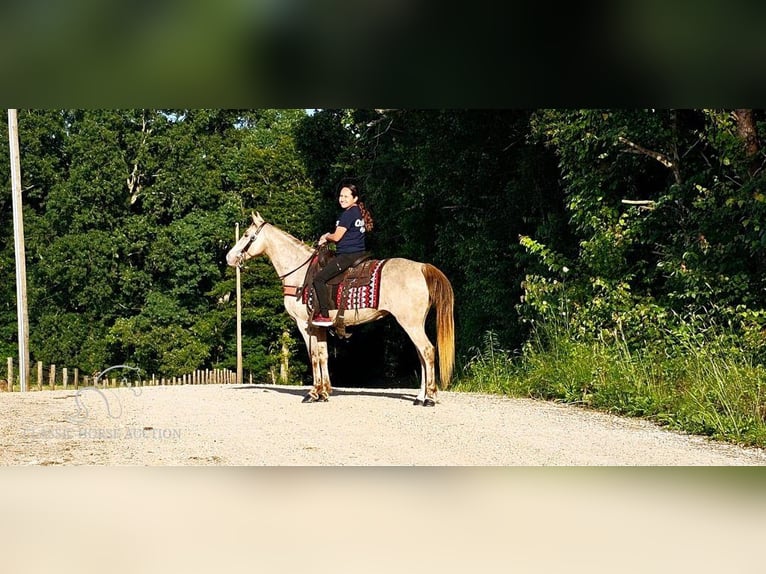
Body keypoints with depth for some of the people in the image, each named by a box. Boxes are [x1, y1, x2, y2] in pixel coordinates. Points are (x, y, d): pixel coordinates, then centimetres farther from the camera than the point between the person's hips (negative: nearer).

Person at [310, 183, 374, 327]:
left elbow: (337, 237, -14)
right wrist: (328, 237, 12)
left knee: (319, 278, -11)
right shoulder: (358, 212, 16)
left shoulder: (348, 213, -14)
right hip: (358, 253, 11)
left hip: (348, 255, -11)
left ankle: (324, 315, -15)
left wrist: (326, 237, 7)